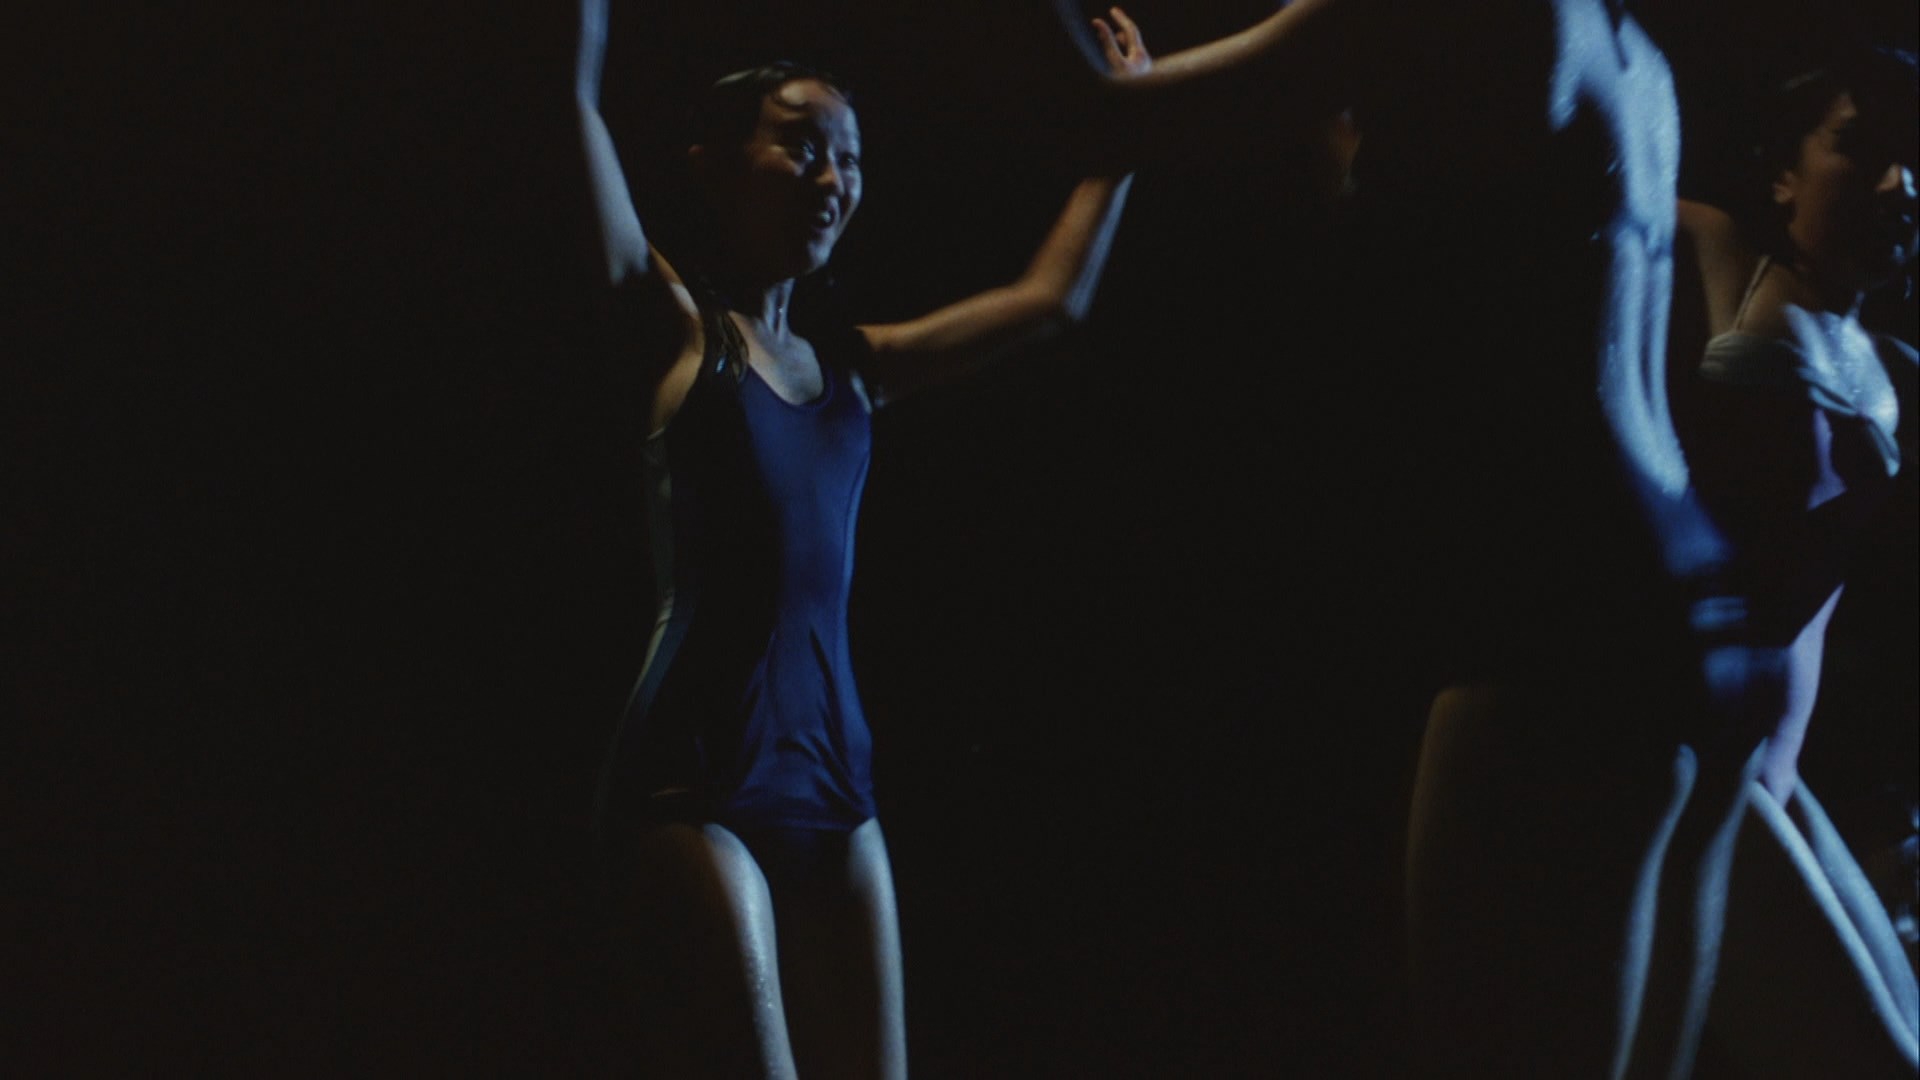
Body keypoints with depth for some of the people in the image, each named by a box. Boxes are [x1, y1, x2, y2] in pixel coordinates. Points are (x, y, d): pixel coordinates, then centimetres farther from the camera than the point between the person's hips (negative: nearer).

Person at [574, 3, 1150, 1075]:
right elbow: (581, 99, -10)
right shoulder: (674, 327, 1)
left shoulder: (848, 366, 16)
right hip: (695, 781, -6)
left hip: (832, 775, 6)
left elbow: (1053, 295, 24)